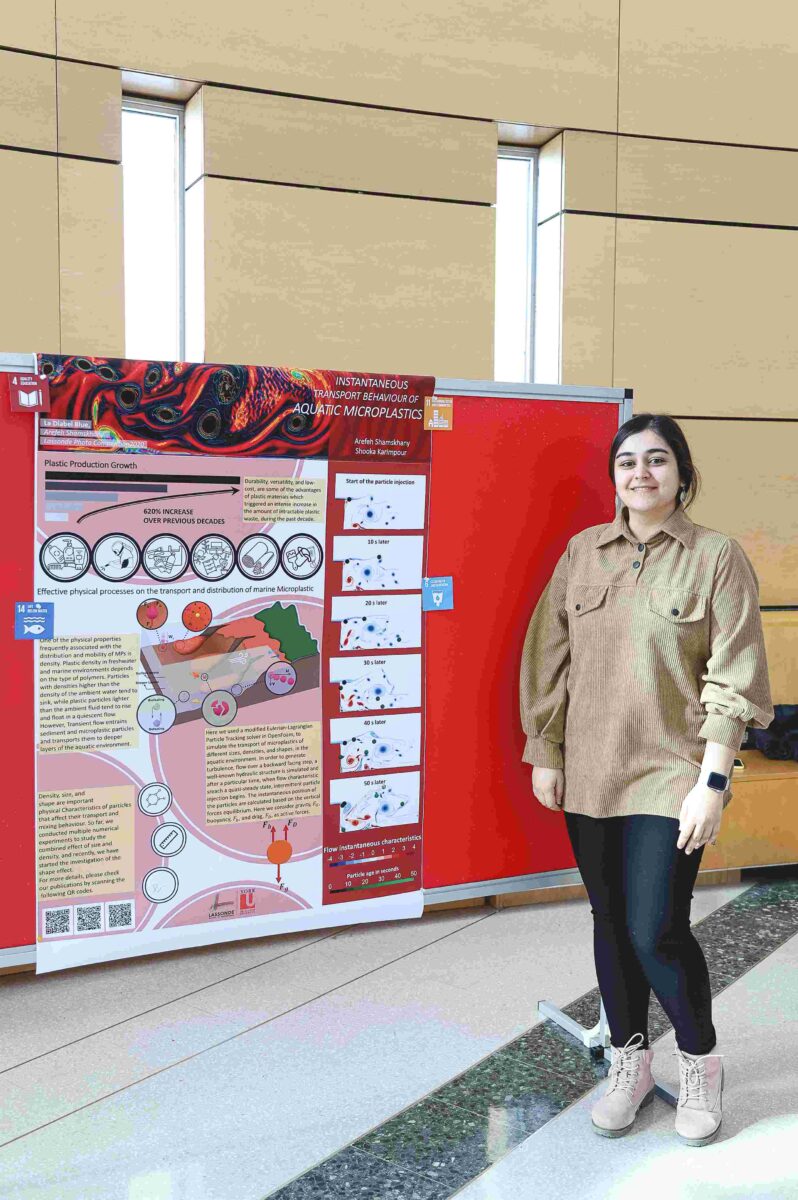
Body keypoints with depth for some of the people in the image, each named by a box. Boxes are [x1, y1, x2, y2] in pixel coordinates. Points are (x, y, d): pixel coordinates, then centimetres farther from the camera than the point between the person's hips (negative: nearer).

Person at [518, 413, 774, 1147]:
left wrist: (712, 782, -13)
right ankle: (630, 1063, 35)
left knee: (657, 931, -6)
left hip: (670, 775, -4)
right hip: (589, 775, 4)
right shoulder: (583, 552, 4)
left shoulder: (717, 556, -5)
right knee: (611, 923, 13)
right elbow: (549, 658, 7)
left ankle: (701, 1064, 24)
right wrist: (544, 754, 5)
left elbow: (733, 680, -8)